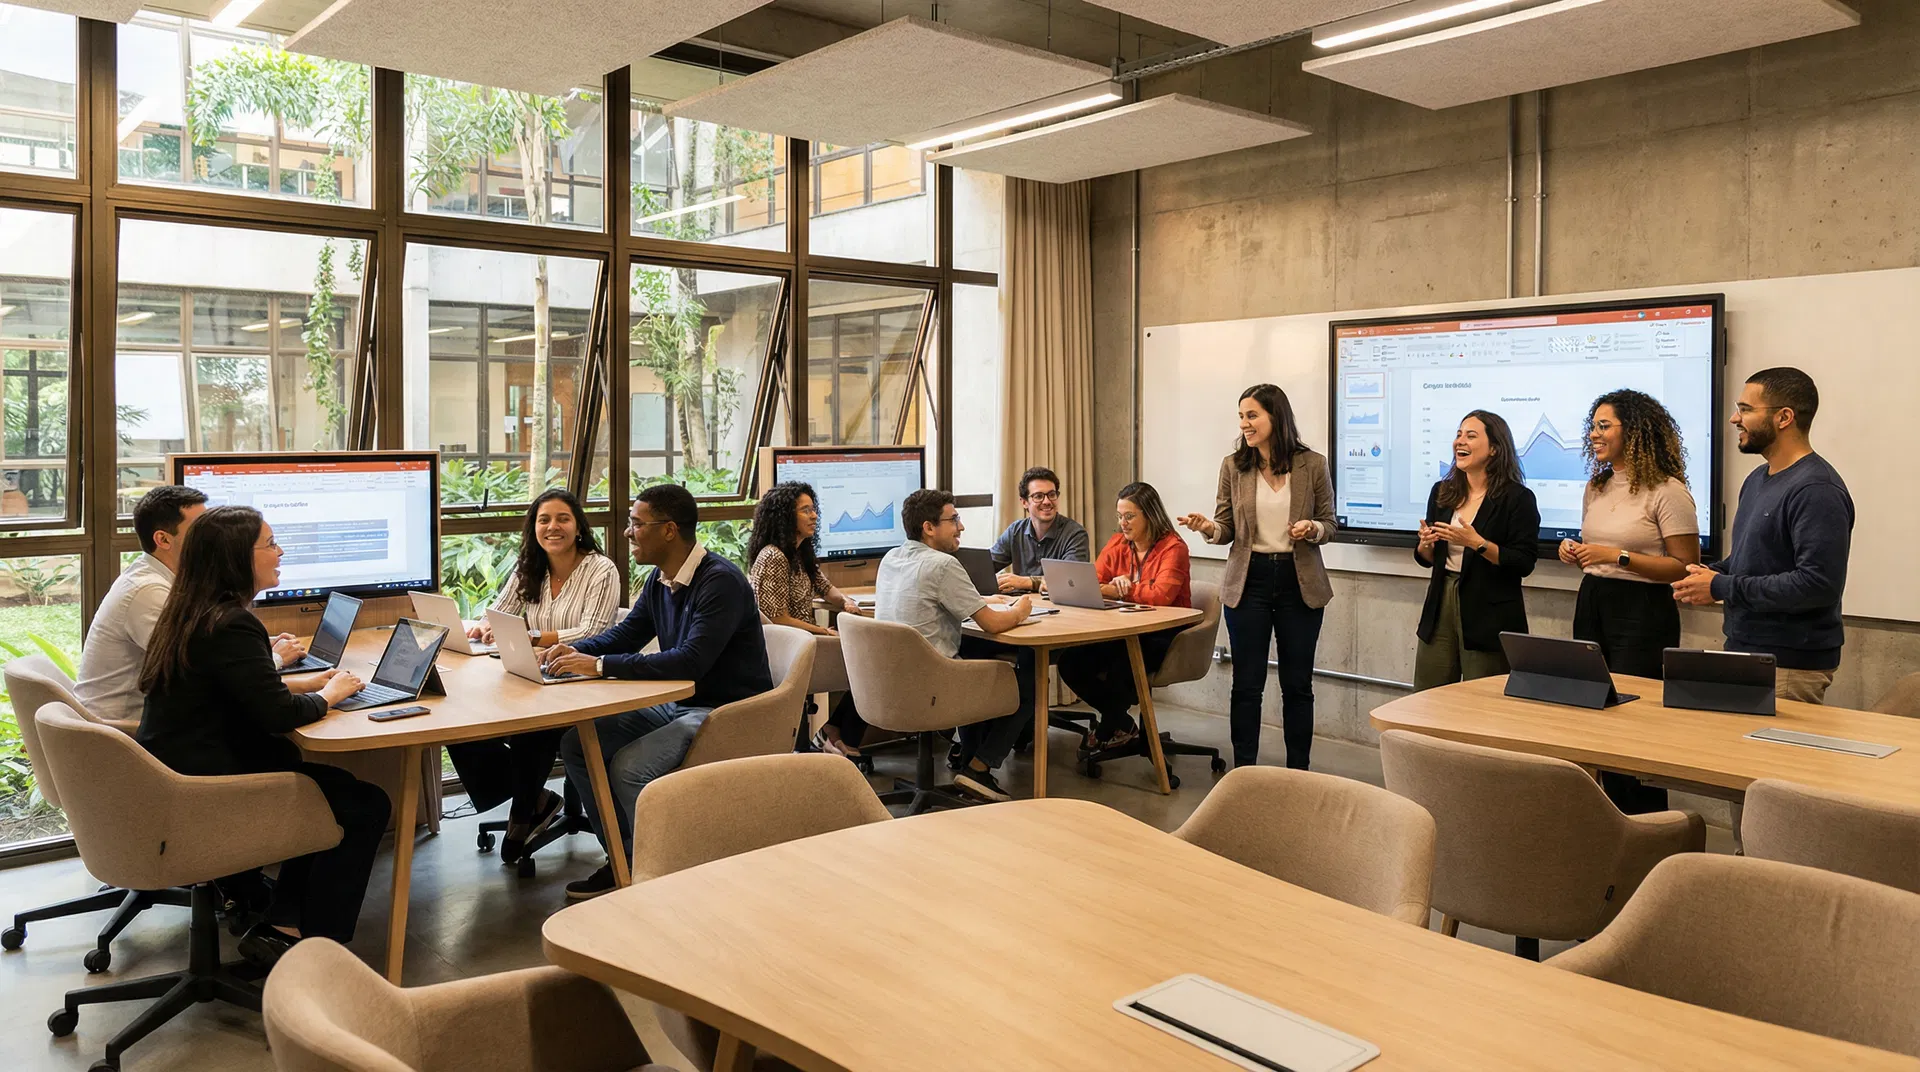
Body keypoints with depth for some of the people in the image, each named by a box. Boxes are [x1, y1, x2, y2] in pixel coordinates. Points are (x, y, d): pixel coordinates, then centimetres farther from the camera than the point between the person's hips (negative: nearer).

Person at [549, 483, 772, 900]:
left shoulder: (721, 581, -21)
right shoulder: (659, 580, 8)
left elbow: (691, 661, -31)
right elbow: (625, 634, 20)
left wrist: (600, 666, -29)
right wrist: (576, 650, -1)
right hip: (677, 705, 10)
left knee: (628, 767, -27)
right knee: (576, 744, 1)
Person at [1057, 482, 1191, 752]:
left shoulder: (1173, 547, -11)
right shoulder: (1118, 543, 8)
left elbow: (1161, 595, -26)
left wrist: (1115, 589, -23)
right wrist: (1115, 584, -24)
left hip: (1162, 635, -6)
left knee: (1120, 667, -33)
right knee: (1070, 661, -15)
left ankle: (1108, 730, -1)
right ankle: (1121, 722, 7)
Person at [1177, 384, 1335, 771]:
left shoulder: (1313, 465, -2)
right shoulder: (1233, 466, 1)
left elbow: (1328, 524, 5)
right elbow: (1227, 528, 3)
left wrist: (1313, 530, -17)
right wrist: (1208, 527, -18)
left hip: (1300, 583, -1)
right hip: (1248, 581, 1)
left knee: (1297, 684, 7)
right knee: (1247, 684, 4)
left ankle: (1298, 772, 20)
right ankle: (1244, 771, 15)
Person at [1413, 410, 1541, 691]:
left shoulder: (1517, 497, -7)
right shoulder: (1442, 492, 9)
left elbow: (1524, 563, -12)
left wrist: (1477, 543, -21)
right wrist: (1426, 544, -6)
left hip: (1489, 618, -5)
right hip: (1441, 606, 5)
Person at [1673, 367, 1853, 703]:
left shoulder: (1817, 490, -17)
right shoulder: (1757, 479, 13)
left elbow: (1819, 583, -25)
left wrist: (1721, 587, -19)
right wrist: (1711, 574, 3)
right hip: (1743, 651, 9)